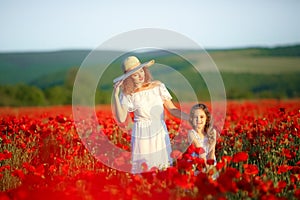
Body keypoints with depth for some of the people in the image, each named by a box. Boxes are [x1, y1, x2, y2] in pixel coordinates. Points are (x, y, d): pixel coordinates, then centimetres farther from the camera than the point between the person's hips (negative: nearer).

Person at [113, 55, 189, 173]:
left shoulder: (158, 87, 0)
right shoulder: (127, 95, -4)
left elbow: (172, 109, 1)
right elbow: (121, 119, -15)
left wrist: (192, 118, -11)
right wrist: (116, 95, -21)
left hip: (160, 134, 2)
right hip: (142, 136, -2)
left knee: (164, 168, 7)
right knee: (143, 169, 1)